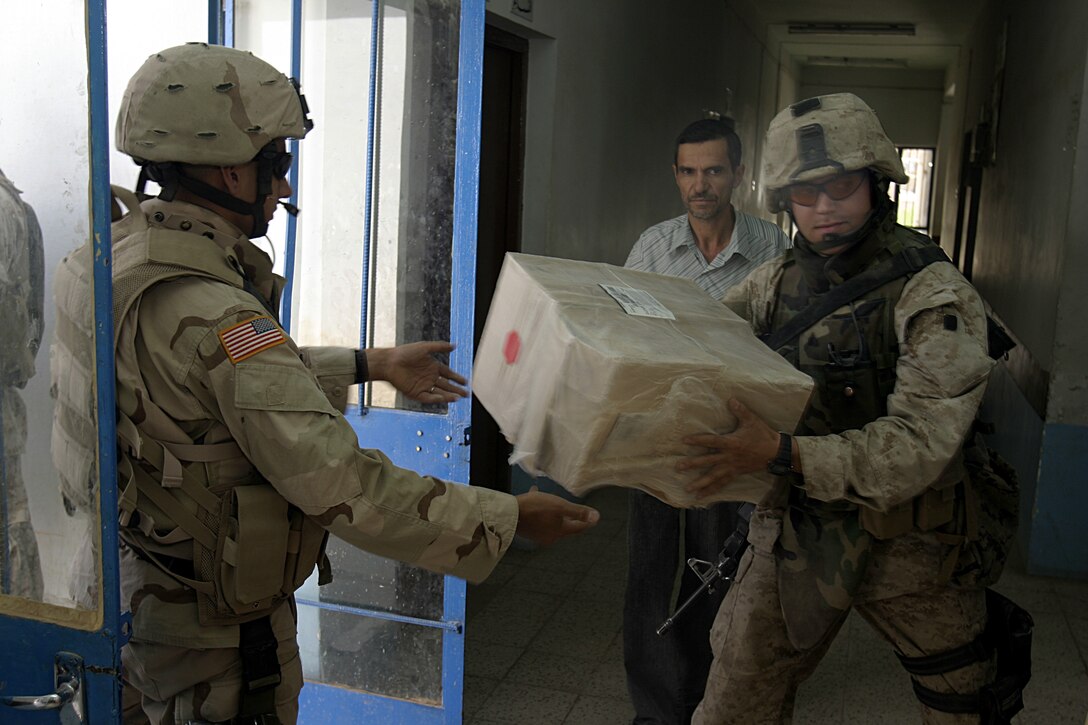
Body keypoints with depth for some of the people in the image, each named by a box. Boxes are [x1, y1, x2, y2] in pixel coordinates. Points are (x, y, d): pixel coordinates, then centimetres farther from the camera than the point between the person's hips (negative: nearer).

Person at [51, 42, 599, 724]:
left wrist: (370, 363, 13)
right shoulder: (211, 314, -32)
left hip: (132, 584, 9)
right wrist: (509, 517, -23)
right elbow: (346, 488, -33)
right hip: (216, 633, -8)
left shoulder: (116, 252, -2)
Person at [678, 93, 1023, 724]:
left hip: (911, 546, -3)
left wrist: (782, 454, -40)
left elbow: (919, 444, -27)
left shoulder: (935, 298, -18)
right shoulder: (778, 281, -1)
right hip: (797, 526, 3)